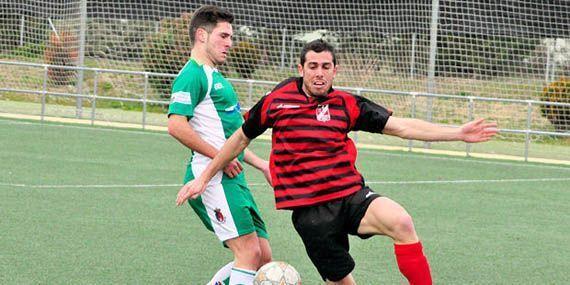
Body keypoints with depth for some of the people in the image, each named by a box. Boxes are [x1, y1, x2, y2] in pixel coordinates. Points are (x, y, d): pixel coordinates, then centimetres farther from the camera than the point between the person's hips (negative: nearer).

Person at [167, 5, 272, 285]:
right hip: (213, 178, -10)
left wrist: (261, 164, 27)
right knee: (250, 254, -16)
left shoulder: (214, 76, 23)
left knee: (263, 257, 7)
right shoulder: (193, 75, -9)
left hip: (231, 178, 10)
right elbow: (176, 125, -22)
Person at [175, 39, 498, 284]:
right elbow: (241, 139, 17)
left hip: (351, 196, 1)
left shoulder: (347, 105, 3)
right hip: (309, 210, 0)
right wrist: (204, 178, 19)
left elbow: (402, 126, 1)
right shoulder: (276, 101, 2)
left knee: (401, 222, -29)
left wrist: (458, 133, -8)